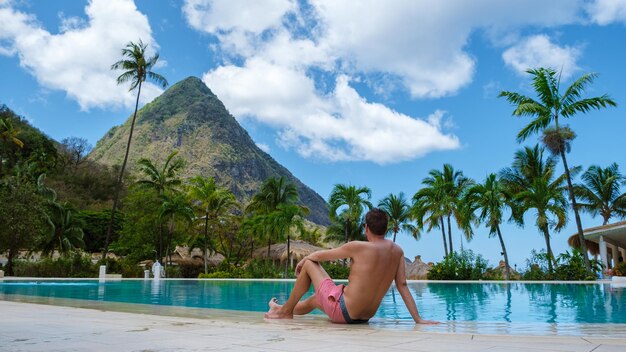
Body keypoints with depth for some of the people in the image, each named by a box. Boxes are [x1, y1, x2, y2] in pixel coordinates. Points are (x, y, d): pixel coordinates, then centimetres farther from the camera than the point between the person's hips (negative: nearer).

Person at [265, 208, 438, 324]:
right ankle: (285, 311, 57)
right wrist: (418, 319, 1)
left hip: (341, 311, -7)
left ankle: (286, 310, 24)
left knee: (310, 264, 12)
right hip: (364, 317, 7)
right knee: (315, 299, 33)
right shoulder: (397, 251, -1)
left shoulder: (358, 247, -16)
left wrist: (302, 261, 17)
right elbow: (402, 285, -3)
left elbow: (319, 255, -3)